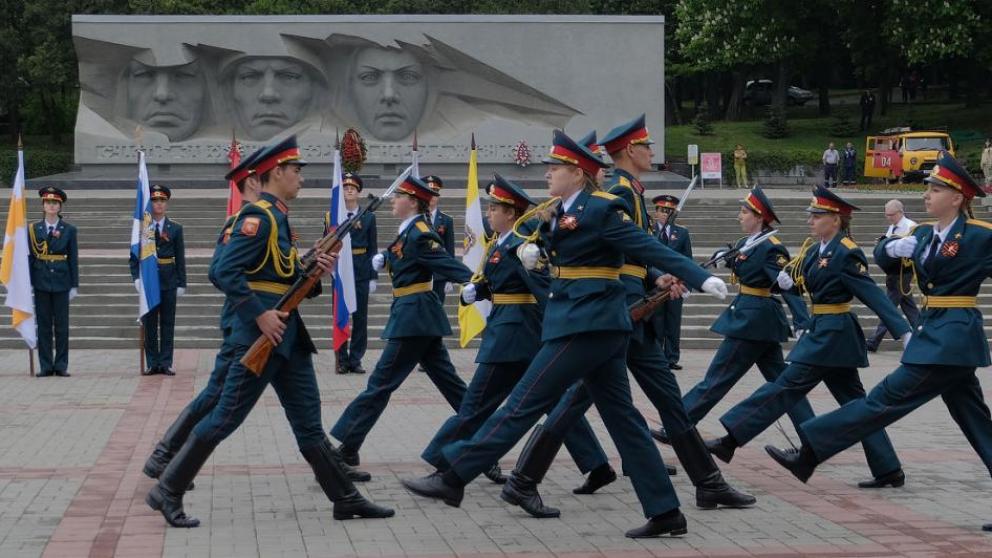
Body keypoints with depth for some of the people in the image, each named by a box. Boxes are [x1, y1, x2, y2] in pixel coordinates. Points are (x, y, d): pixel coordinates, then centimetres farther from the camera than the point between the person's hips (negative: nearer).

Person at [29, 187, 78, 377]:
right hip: (41, 282, 1)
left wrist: (74, 285, -1)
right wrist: (28, 283, -1)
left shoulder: (69, 230, 3)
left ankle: (61, 365, 6)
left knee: (61, 325, 1)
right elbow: (30, 257, 5)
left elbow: (73, 259, 3)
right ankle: (45, 366, 7)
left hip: (61, 282, -1)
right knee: (44, 325, 3)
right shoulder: (34, 229, 5)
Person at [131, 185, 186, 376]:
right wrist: (136, 277, -10)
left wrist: (181, 283, 0)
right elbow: (134, 255, 4)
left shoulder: (175, 228, 5)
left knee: (167, 323, 2)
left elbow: (180, 258, 5)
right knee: (149, 323, 3)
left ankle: (166, 363, 6)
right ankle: (152, 363, 8)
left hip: (168, 281, 0)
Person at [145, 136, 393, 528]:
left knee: (309, 422, 10)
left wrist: (315, 272, 4)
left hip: (287, 335, 10)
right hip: (261, 333, -10)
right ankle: (167, 492, 4)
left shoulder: (278, 217, 17)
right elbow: (225, 272, -22)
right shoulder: (258, 216, -13)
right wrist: (260, 315, -23)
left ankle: (346, 499, 12)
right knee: (227, 417, -5)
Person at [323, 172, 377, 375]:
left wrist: (373, 277, 0)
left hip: (361, 273, 1)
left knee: (360, 318, 2)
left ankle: (355, 360, 7)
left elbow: (373, 249, 5)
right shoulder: (331, 216, 4)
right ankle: (342, 360, 8)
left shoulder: (368, 217, 6)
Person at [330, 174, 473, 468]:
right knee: (446, 379, 14)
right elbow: (397, 253, 26)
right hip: (421, 314, 10)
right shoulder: (408, 230, 11)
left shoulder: (420, 234, -17)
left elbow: (447, 263, -25)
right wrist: (383, 257, 6)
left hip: (413, 315, -10)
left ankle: (345, 448, -2)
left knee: (381, 382, -6)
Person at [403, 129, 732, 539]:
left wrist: (701, 278, -23)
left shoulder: (601, 209, -12)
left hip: (586, 324, -10)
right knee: (623, 417, 9)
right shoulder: (563, 210, 15)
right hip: (600, 324, 10)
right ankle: (665, 513, 11)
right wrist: (541, 229, 4)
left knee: (524, 403, -6)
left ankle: (454, 477, -2)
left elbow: (650, 247, -16)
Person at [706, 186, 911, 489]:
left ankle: (731, 441, -6)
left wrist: (903, 331, -22)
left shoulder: (847, 254, -14)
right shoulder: (815, 251, 13)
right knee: (854, 402, 10)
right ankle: (888, 470, 13)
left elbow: (873, 294, -19)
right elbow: (796, 281, 19)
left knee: (786, 386, -8)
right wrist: (786, 280, -5)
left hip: (832, 333, -10)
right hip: (823, 330, 10)